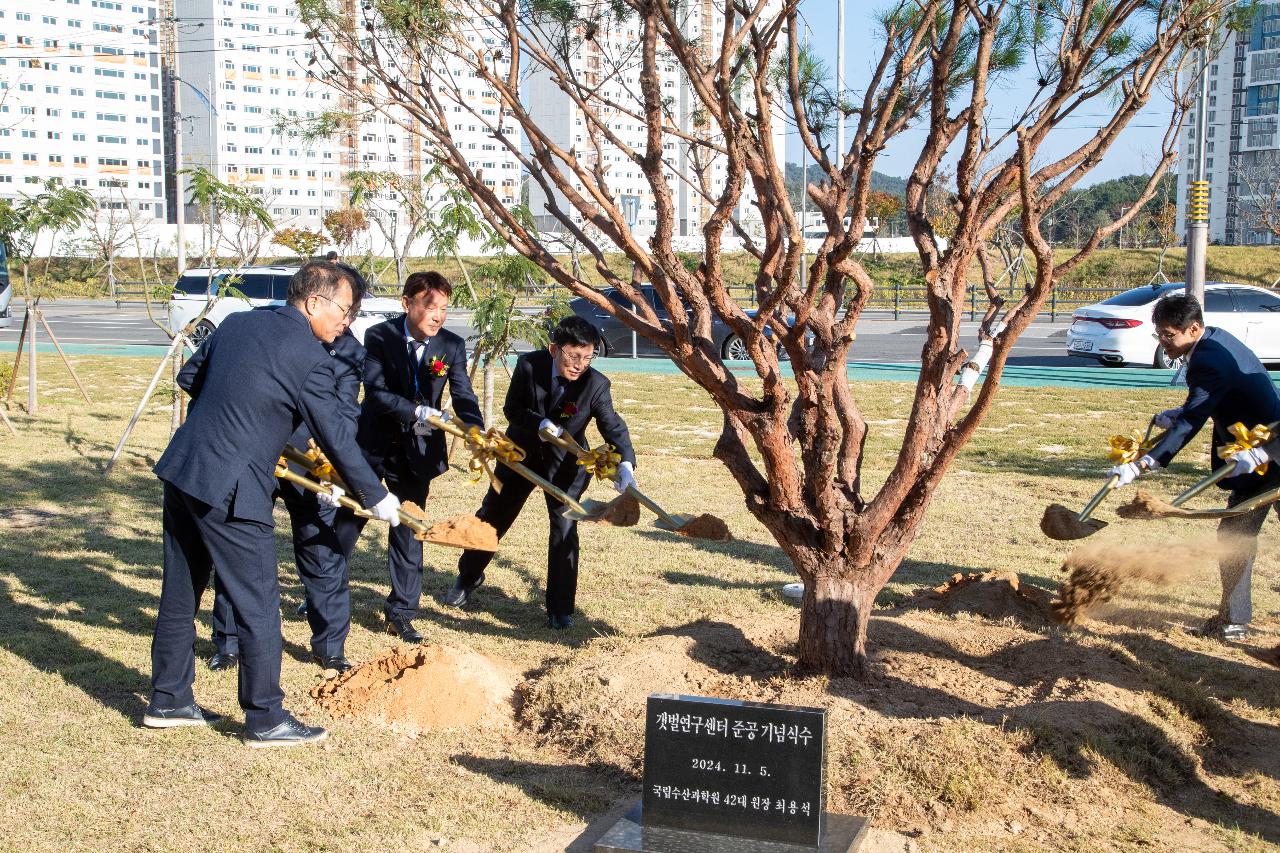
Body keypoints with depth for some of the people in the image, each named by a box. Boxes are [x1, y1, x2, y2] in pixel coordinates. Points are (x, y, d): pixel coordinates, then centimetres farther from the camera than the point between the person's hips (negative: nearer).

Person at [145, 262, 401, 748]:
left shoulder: (236, 323, 9)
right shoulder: (310, 359, -12)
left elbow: (190, 377, 19)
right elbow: (337, 438, -8)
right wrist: (376, 498, 4)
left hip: (180, 471, 8)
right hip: (230, 491, -8)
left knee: (180, 594, 18)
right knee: (258, 604, 3)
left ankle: (168, 701, 30)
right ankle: (266, 720, 11)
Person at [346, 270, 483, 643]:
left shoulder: (452, 346, -6)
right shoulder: (380, 337, -12)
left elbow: (464, 397, -12)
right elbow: (375, 391, -20)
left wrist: (477, 433, -31)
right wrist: (416, 412, -34)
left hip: (416, 451, 2)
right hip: (372, 444, -1)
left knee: (408, 530, 5)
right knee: (347, 521, 12)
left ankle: (401, 613, 15)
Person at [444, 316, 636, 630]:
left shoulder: (596, 384, -24)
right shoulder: (529, 365, -22)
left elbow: (614, 428, -22)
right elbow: (511, 409, -12)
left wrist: (625, 465, -40)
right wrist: (540, 423, -32)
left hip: (565, 463, -2)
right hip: (521, 453, 2)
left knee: (564, 530, -7)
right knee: (492, 517, 16)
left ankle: (560, 609, 8)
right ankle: (468, 577, 42)